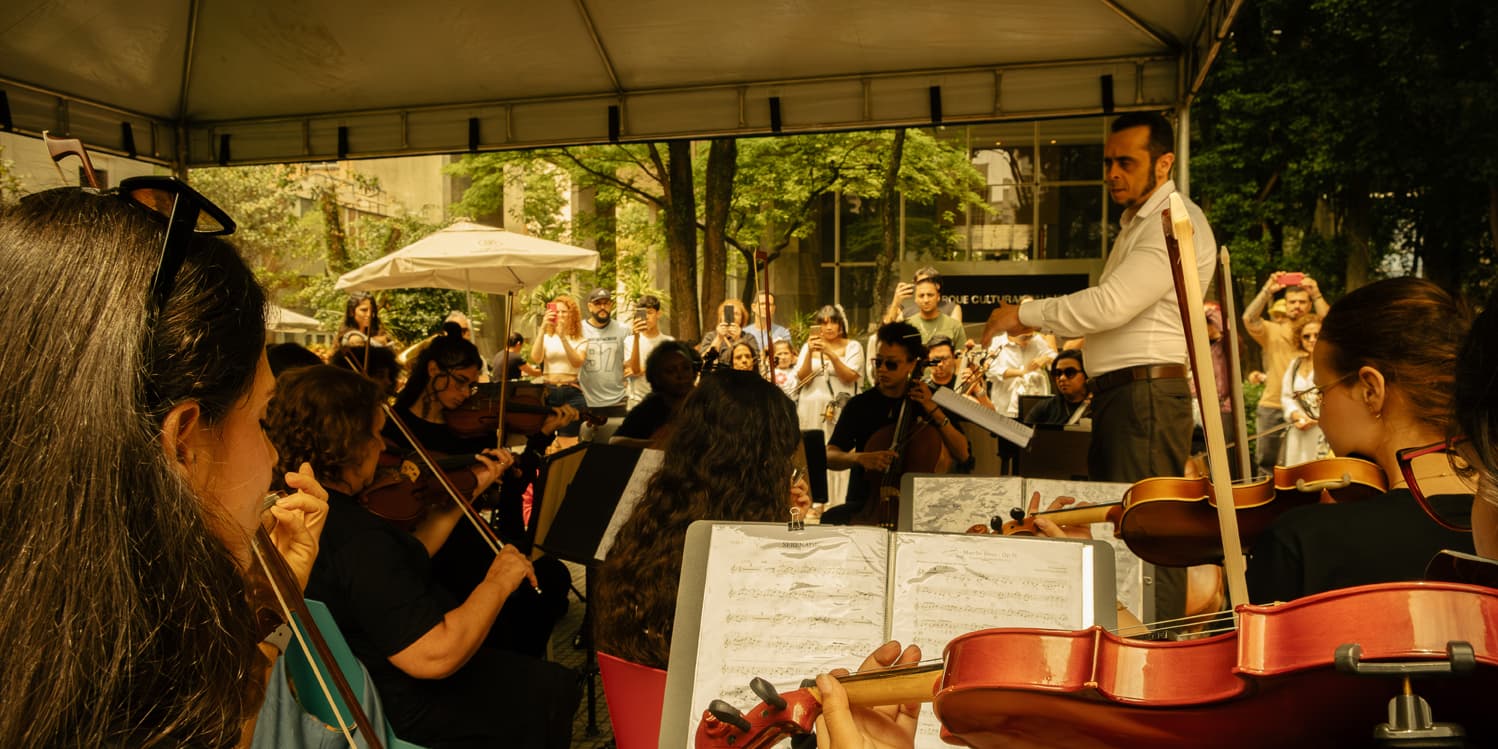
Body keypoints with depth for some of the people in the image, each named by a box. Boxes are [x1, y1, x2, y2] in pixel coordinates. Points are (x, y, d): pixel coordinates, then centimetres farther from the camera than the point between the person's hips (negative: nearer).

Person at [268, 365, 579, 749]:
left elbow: (407, 562, 4)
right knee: (554, 688, 10)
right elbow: (436, 656, -38)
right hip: (404, 710, -9)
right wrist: (497, 584, -24)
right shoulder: (356, 538, -35)